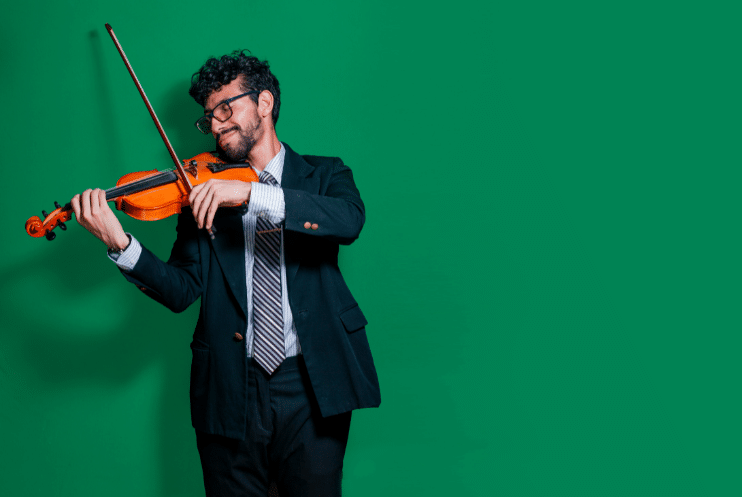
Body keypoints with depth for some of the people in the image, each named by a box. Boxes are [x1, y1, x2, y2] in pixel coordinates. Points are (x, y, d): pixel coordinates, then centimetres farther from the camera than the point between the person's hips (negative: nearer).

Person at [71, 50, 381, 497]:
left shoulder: (323, 175, 7)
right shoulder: (205, 191, 10)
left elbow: (350, 220, -18)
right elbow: (183, 291, -1)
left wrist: (250, 193, -26)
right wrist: (121, 244, -18)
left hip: (311, 391, -1)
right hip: (230, 392, 2)